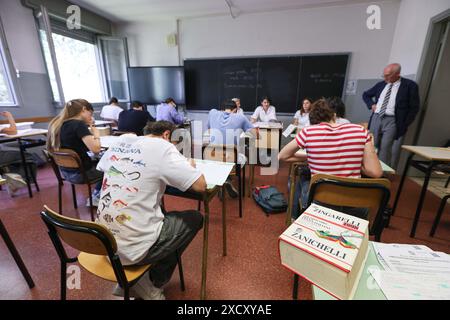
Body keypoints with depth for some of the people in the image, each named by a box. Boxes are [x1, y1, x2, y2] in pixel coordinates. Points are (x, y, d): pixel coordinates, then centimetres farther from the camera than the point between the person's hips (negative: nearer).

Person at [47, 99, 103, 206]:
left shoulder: (58, 124, 5)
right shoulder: (79, 124, -21)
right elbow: (96, 149, -29)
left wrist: (89, 130, 5)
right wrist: (96, 133, -11)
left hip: (66, 172, 8)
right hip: (80, 173, -8)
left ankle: (96, 196, 23)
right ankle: (96, 197, 21)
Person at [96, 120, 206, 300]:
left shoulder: (121, 141, 4)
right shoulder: (162, 147, -14)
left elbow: (102, 167, 24)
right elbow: (200, 185, -16)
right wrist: (190, 166, 6)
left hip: (104, 241, 8)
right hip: (132, 248, -7)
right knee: (195, 218, 11)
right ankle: (151, 286, 20)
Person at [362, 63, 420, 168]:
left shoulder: (410, 85, -1)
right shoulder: (381, 84, 11)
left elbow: (414, 107, 0)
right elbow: (366, 95, 26)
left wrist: (404, 125, -7)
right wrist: (372, 104, 7)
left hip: (392, 121, -4)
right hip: (376, 118, 5)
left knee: (385, 148, -11)